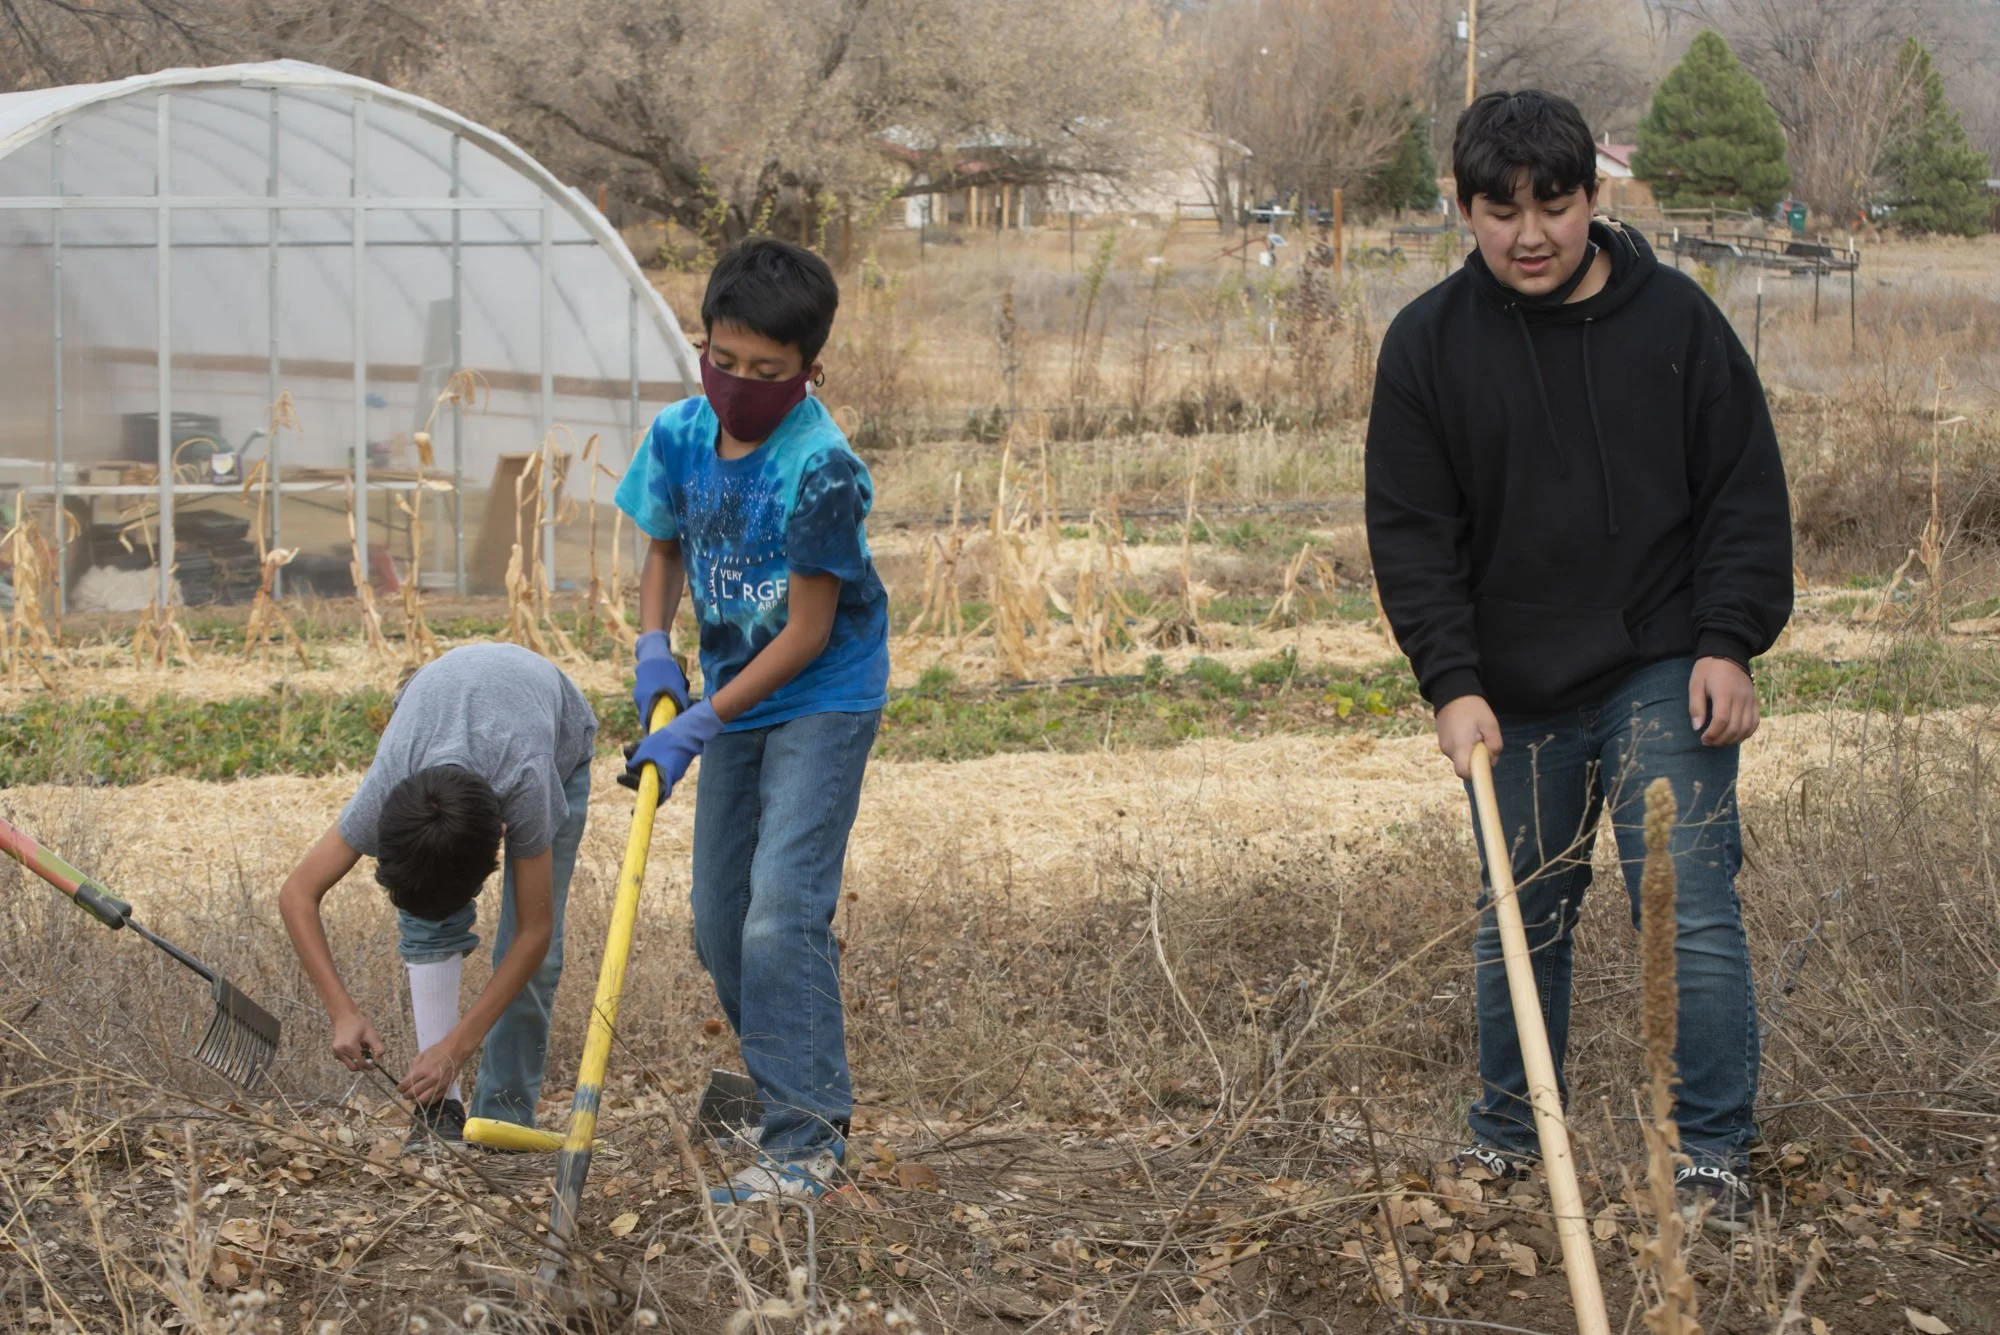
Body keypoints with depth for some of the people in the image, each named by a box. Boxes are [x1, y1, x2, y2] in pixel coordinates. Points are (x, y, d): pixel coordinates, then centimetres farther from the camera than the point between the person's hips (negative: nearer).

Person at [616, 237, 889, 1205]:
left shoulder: (821, 468, -24)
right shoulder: (680, 436, -4)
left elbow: (807, 632, -21)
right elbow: (665, 547, 14)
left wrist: (697, 725, -21)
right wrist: (652, 646, -5)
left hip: (823, 700, -7)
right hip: (732, 702, 7)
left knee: (781, 911, -18)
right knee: (720, 926, 10)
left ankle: (806, 1142, -15)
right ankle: (787, 1095, 27)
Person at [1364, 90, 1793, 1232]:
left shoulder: (1674, 317, -1)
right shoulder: (1430, 343, 0)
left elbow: (1747, 493, 2)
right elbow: (1411, 528, 0)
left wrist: (1729, 644, -7)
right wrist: (1453, 681, -10)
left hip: (1664, 677, -2)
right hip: (1514, 694, 2)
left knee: (1692, 911, -8)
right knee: (1520, 921, 12)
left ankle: (1714, 1156, 2)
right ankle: (1509, 1135, 30)